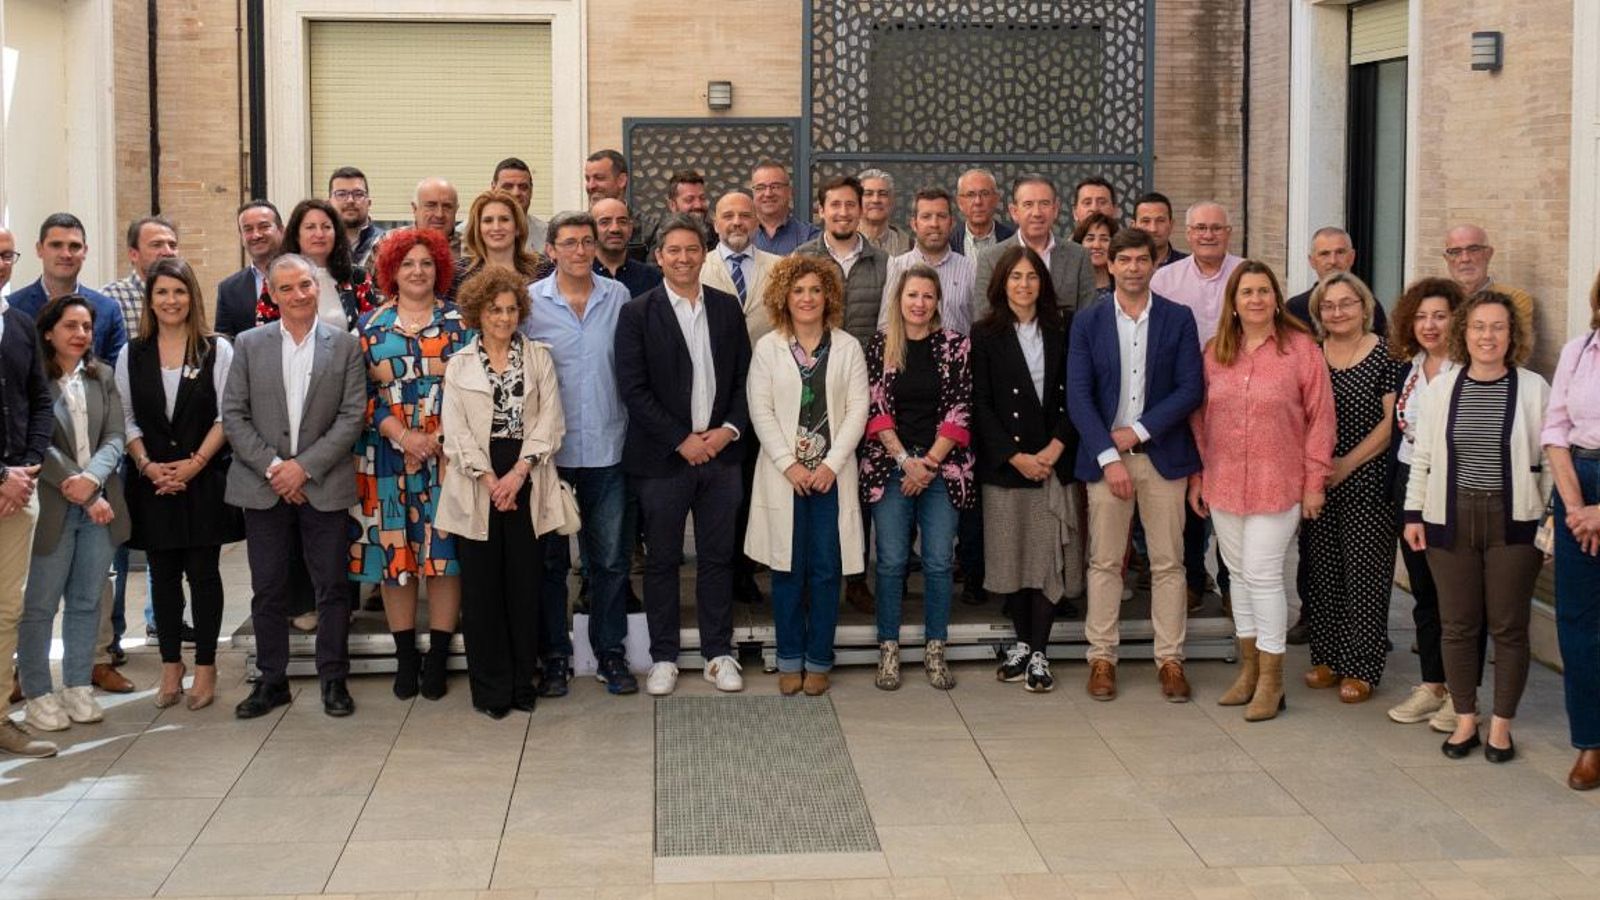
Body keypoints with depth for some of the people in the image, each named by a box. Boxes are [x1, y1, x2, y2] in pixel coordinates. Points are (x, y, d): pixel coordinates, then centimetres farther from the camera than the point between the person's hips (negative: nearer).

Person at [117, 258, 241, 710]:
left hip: (204, 481, -2)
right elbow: (126, 418, 6)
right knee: (163, 575, 8)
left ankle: (206, 667, 11)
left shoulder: (217, 350, -2)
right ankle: (171, 667, 16)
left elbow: (226, 416, -4)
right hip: (153, 482, 3)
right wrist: (147, 464, -8)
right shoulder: (132, 354, 6)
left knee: (203, 573, 2)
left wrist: (196, 462, -13)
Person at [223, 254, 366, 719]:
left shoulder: (345, 345, 2)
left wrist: (305, 466, -11)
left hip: (324, 484, -1)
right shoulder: (249, 344, 5)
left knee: (332, 588, 4)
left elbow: (352, 416, -3)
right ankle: (271, 681, 17)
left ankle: (333, 679, 14)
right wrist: (272, 466, -10)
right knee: (267, 589, 7)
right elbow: (233, 415, 1)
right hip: (263, 484, 1)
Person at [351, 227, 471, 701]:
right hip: (388, 456, 1)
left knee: (444, 551, -1)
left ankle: (437, 658, 8)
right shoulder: (371, 325, 8)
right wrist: (402, 435, -11)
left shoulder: (459, 322, 5)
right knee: (393, 552, 2)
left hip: (449, 453, -1)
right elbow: (361, 393, 2)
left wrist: (444, 439, -11)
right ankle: (405, 657, 13)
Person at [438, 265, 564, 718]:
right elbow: (456, 431, 1)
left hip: (526, 482, 0)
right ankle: (490, 688, 9)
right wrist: (490, 479, -10)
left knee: (526, 583, 2)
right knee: (482, 587, 1)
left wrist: (520, 472, -11)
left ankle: (522, 682, 13)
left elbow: (549, 420, 1)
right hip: (477, 485, 0)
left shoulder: (538, 357, 8)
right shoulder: (459, 365, 8)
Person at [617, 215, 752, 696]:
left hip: (720, 452, 3)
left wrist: (728, 429, -6)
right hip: (663, 458, -3)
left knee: (717, 557, 8)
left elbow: (745, 377, 9)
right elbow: (633, 389, -9)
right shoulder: (638, 313, -3)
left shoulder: (727, 308, 8)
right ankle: (663, 657, 15)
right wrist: (682, 440, -12)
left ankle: (719, 653, 18)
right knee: (662, 561, 5)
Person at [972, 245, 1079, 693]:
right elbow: (981, 404, -2)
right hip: (1004, 463, 0)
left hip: (1054, 461, 0)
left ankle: (1039, 652, 3)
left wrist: (1056, 447, -8)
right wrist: (1016, 456, -10)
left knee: (1048, 555, -2)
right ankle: (1022, 643, 18)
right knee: (1011, 555, 5)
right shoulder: (986, 335, 3)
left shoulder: (1062, 329, 7)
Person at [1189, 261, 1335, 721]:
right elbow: (1200, 416, 11)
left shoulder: (1301, 348, -6)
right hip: (1223, 483, 5)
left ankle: (1271, 679, 6)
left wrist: (1314, 480, -6)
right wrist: (1196, 475, 9)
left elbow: (1320, 418, -5)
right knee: (1239, 574, 12)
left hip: (1277, 484, -4)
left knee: (1263, 575, -6)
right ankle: (1248, 669, 24)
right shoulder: (1215, 351, 6)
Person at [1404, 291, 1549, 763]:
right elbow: (1422, 456, 8)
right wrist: (1413, 514, 6)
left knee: (1508, 627, 4)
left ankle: (1501, 725, 17)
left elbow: (1550, 461, -1)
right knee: (1457, 625, 7)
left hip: (1513, 522, -2)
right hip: (1452, 520, 2)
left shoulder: (1533, 388, -3)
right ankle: (1465, 719, 21)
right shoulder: (1442, 387, 3)